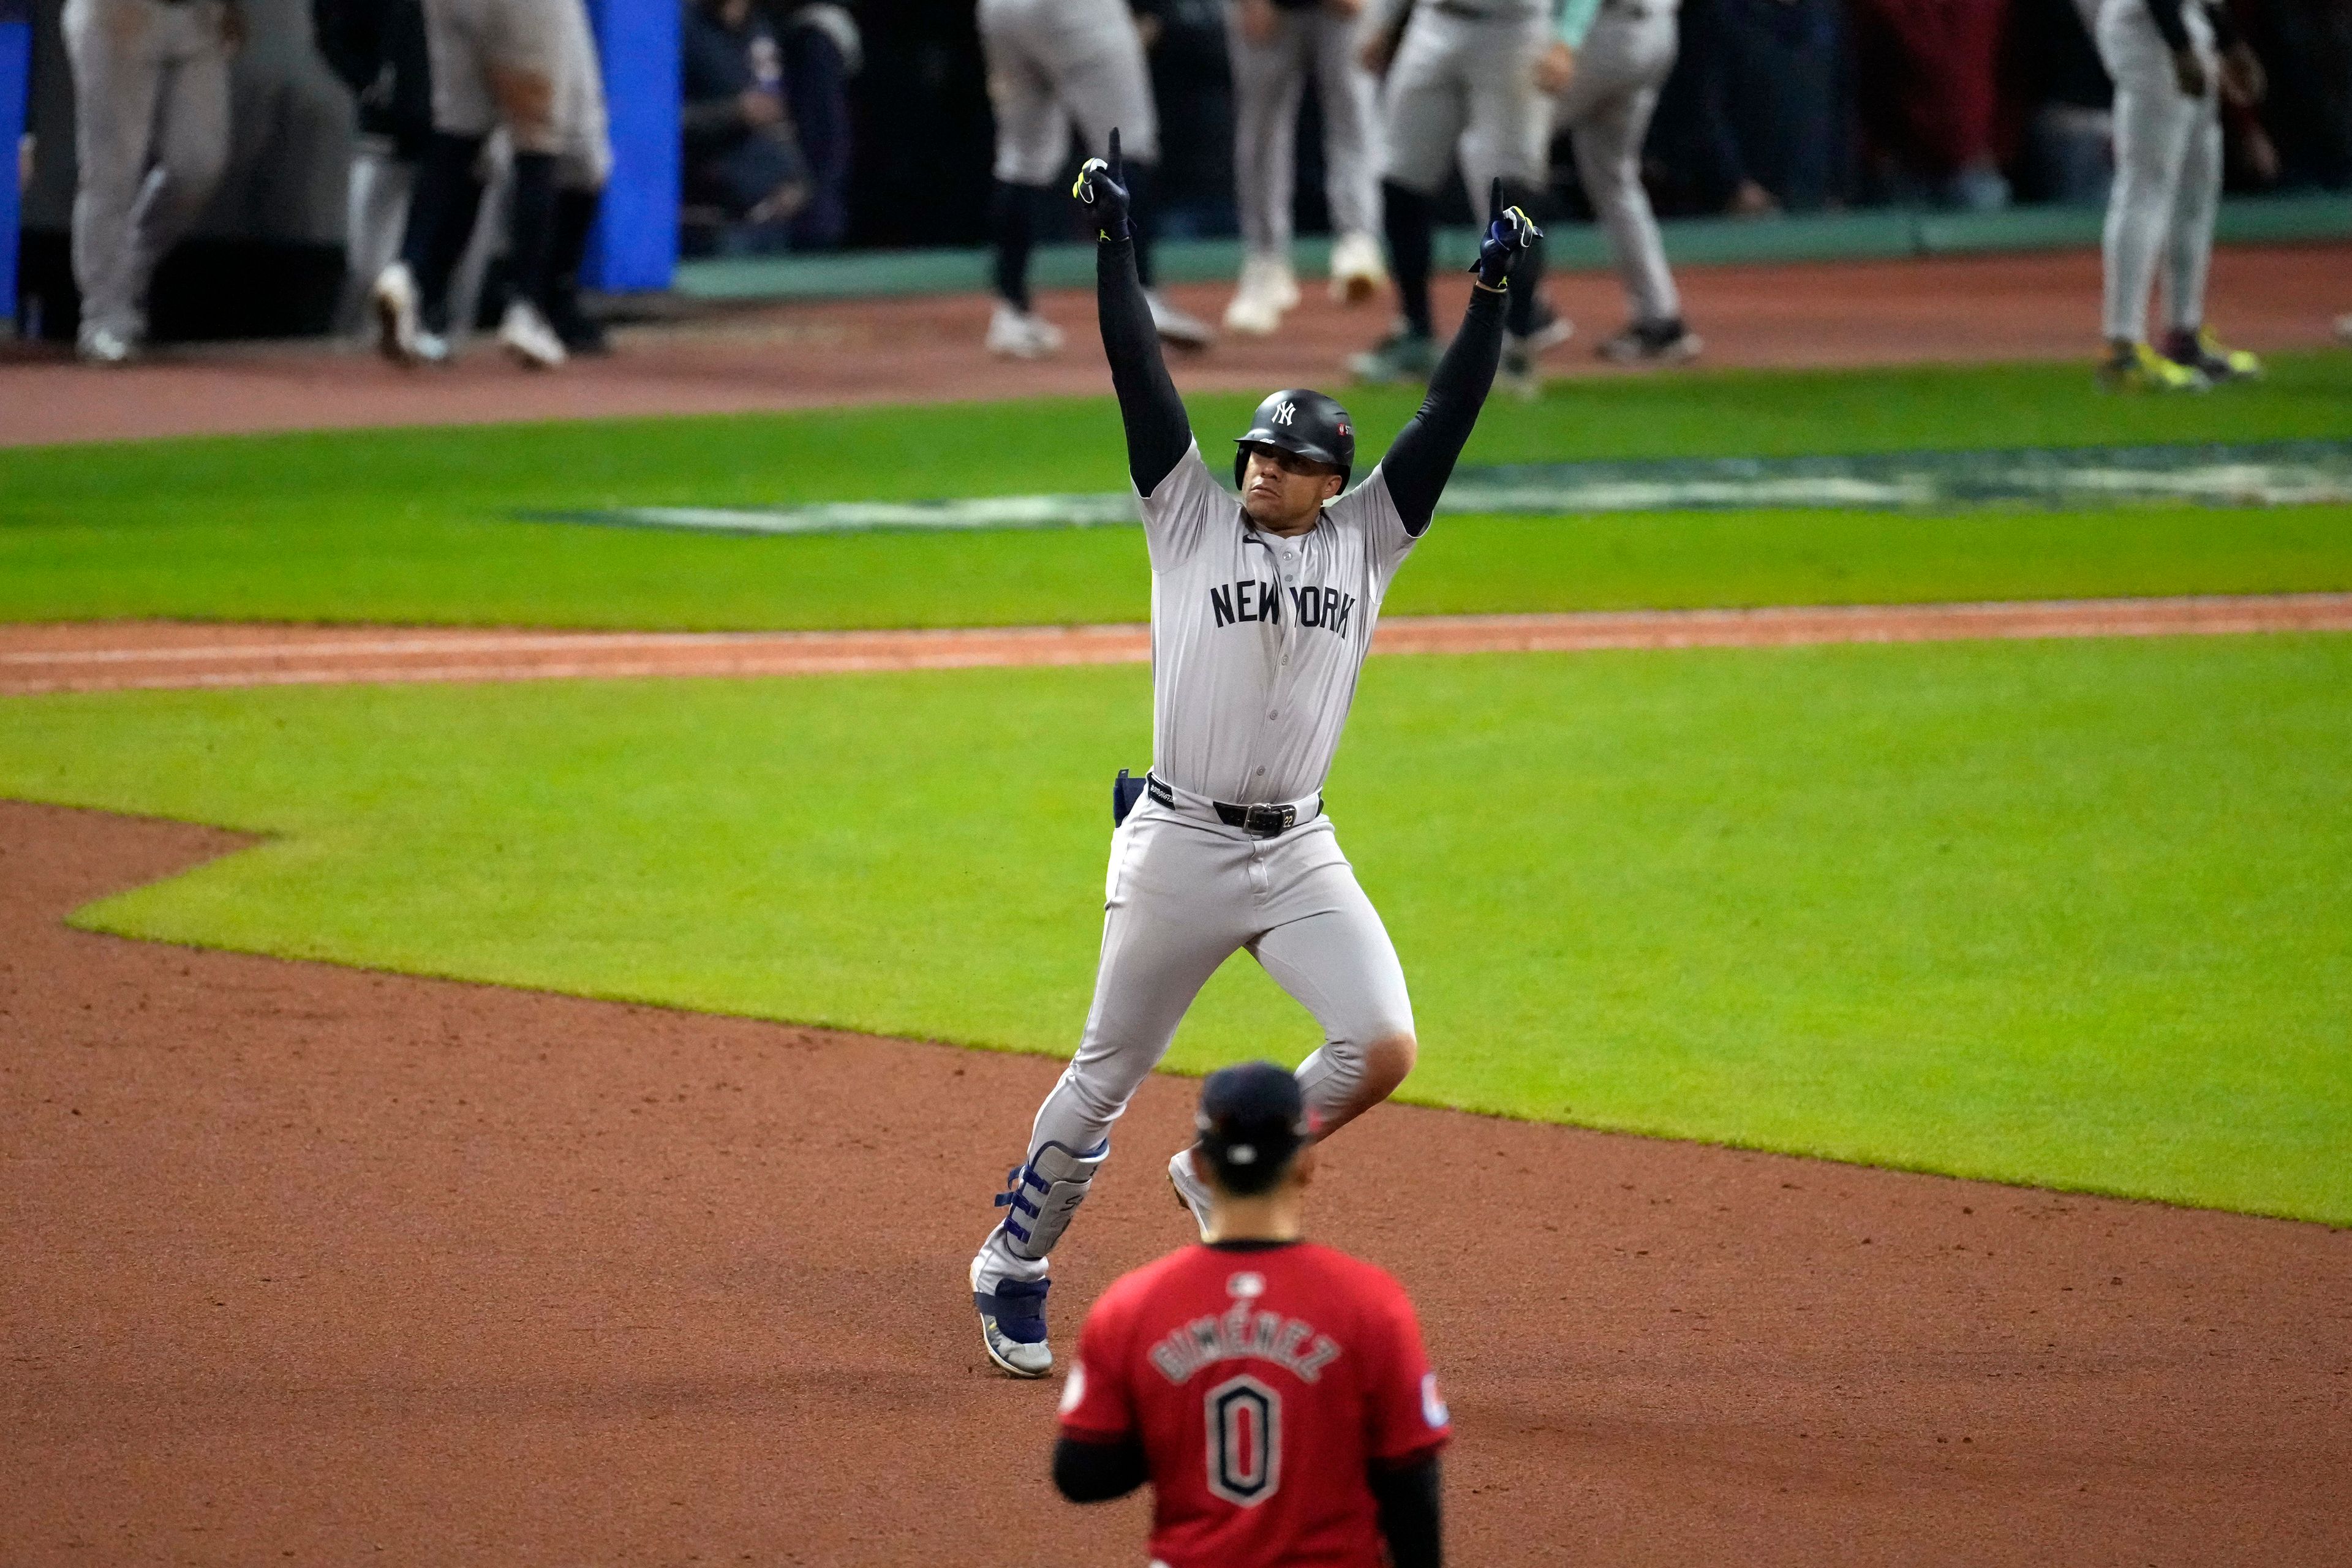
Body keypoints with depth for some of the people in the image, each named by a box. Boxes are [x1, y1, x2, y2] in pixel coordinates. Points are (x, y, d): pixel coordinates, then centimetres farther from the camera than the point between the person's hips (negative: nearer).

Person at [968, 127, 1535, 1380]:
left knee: (1384, 1050, -15)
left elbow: (1448, 417, 3)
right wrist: (1113, 244, -10)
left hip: (1300, 854, 2)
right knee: (1106, 1078, 5)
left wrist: (1492, 290, -3)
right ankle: (1012, 1270, 22)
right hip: (1176, 850, -2)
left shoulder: (1363, 541, 8)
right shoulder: (1193, 518, 2)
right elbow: (1141, 380, -4)